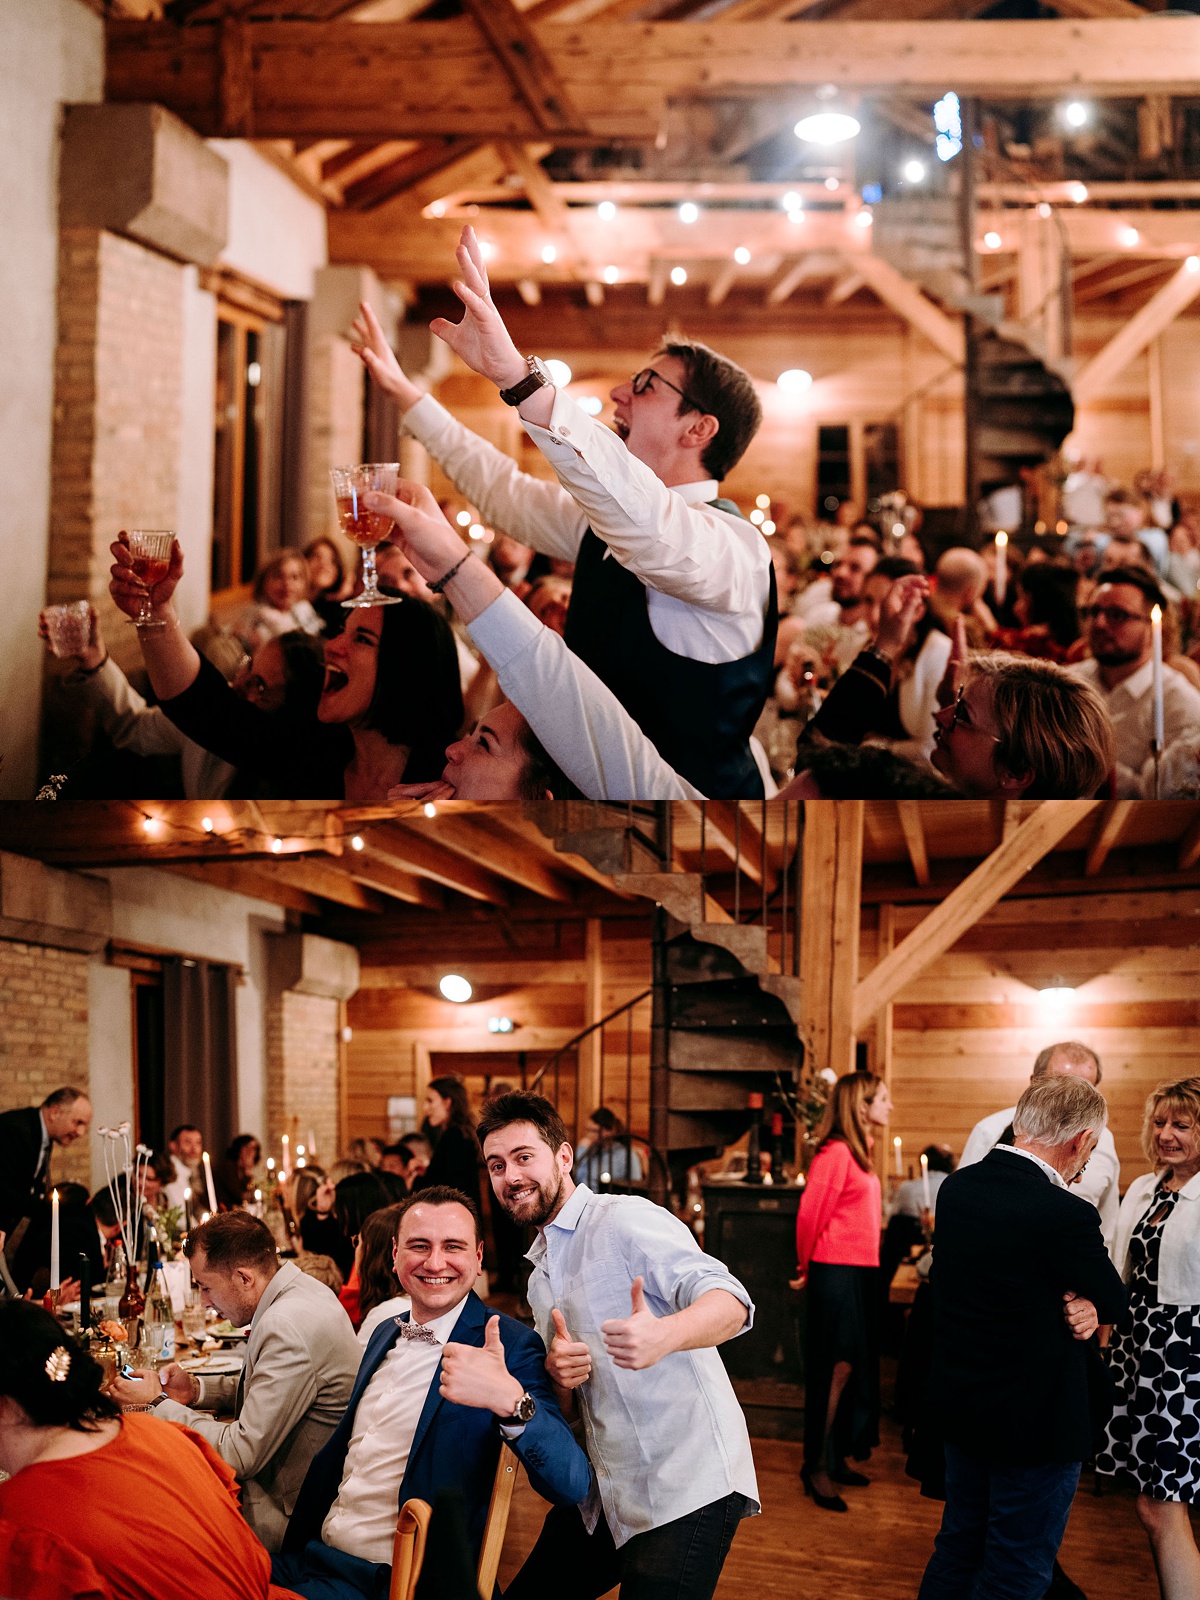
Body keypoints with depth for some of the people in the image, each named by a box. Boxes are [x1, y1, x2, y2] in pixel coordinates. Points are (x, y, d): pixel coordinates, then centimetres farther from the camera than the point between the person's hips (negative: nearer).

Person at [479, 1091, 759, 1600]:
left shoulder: (625, 1219, -11)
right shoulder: (540, 1277, 18)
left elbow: (730, 1300, -25)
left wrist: (663, 1335, -47)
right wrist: (557, 1375, -3)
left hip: (688, 1488, -9)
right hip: (608, 1498, 9)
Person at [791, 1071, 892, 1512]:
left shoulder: (859, 1153, 14)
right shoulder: (836, 1152, -14)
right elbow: (810, 1212, -12)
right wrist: (808, 1267, 1)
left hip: (860, 1272, 9)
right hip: (836, 1272, -9)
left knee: (853, 1368, 11)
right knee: (837, 1367, -6)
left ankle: (836, 1459, 19)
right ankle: (817, 1468, 0)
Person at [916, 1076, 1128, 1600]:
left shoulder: (956, 1187, -1)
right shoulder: (1064, 1213, -26)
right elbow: (1114, 1302, -12)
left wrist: (1075, 1302, -4)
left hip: (959, 1402, 8)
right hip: (1036, 1419, -7)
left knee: (957, 1552, 22)